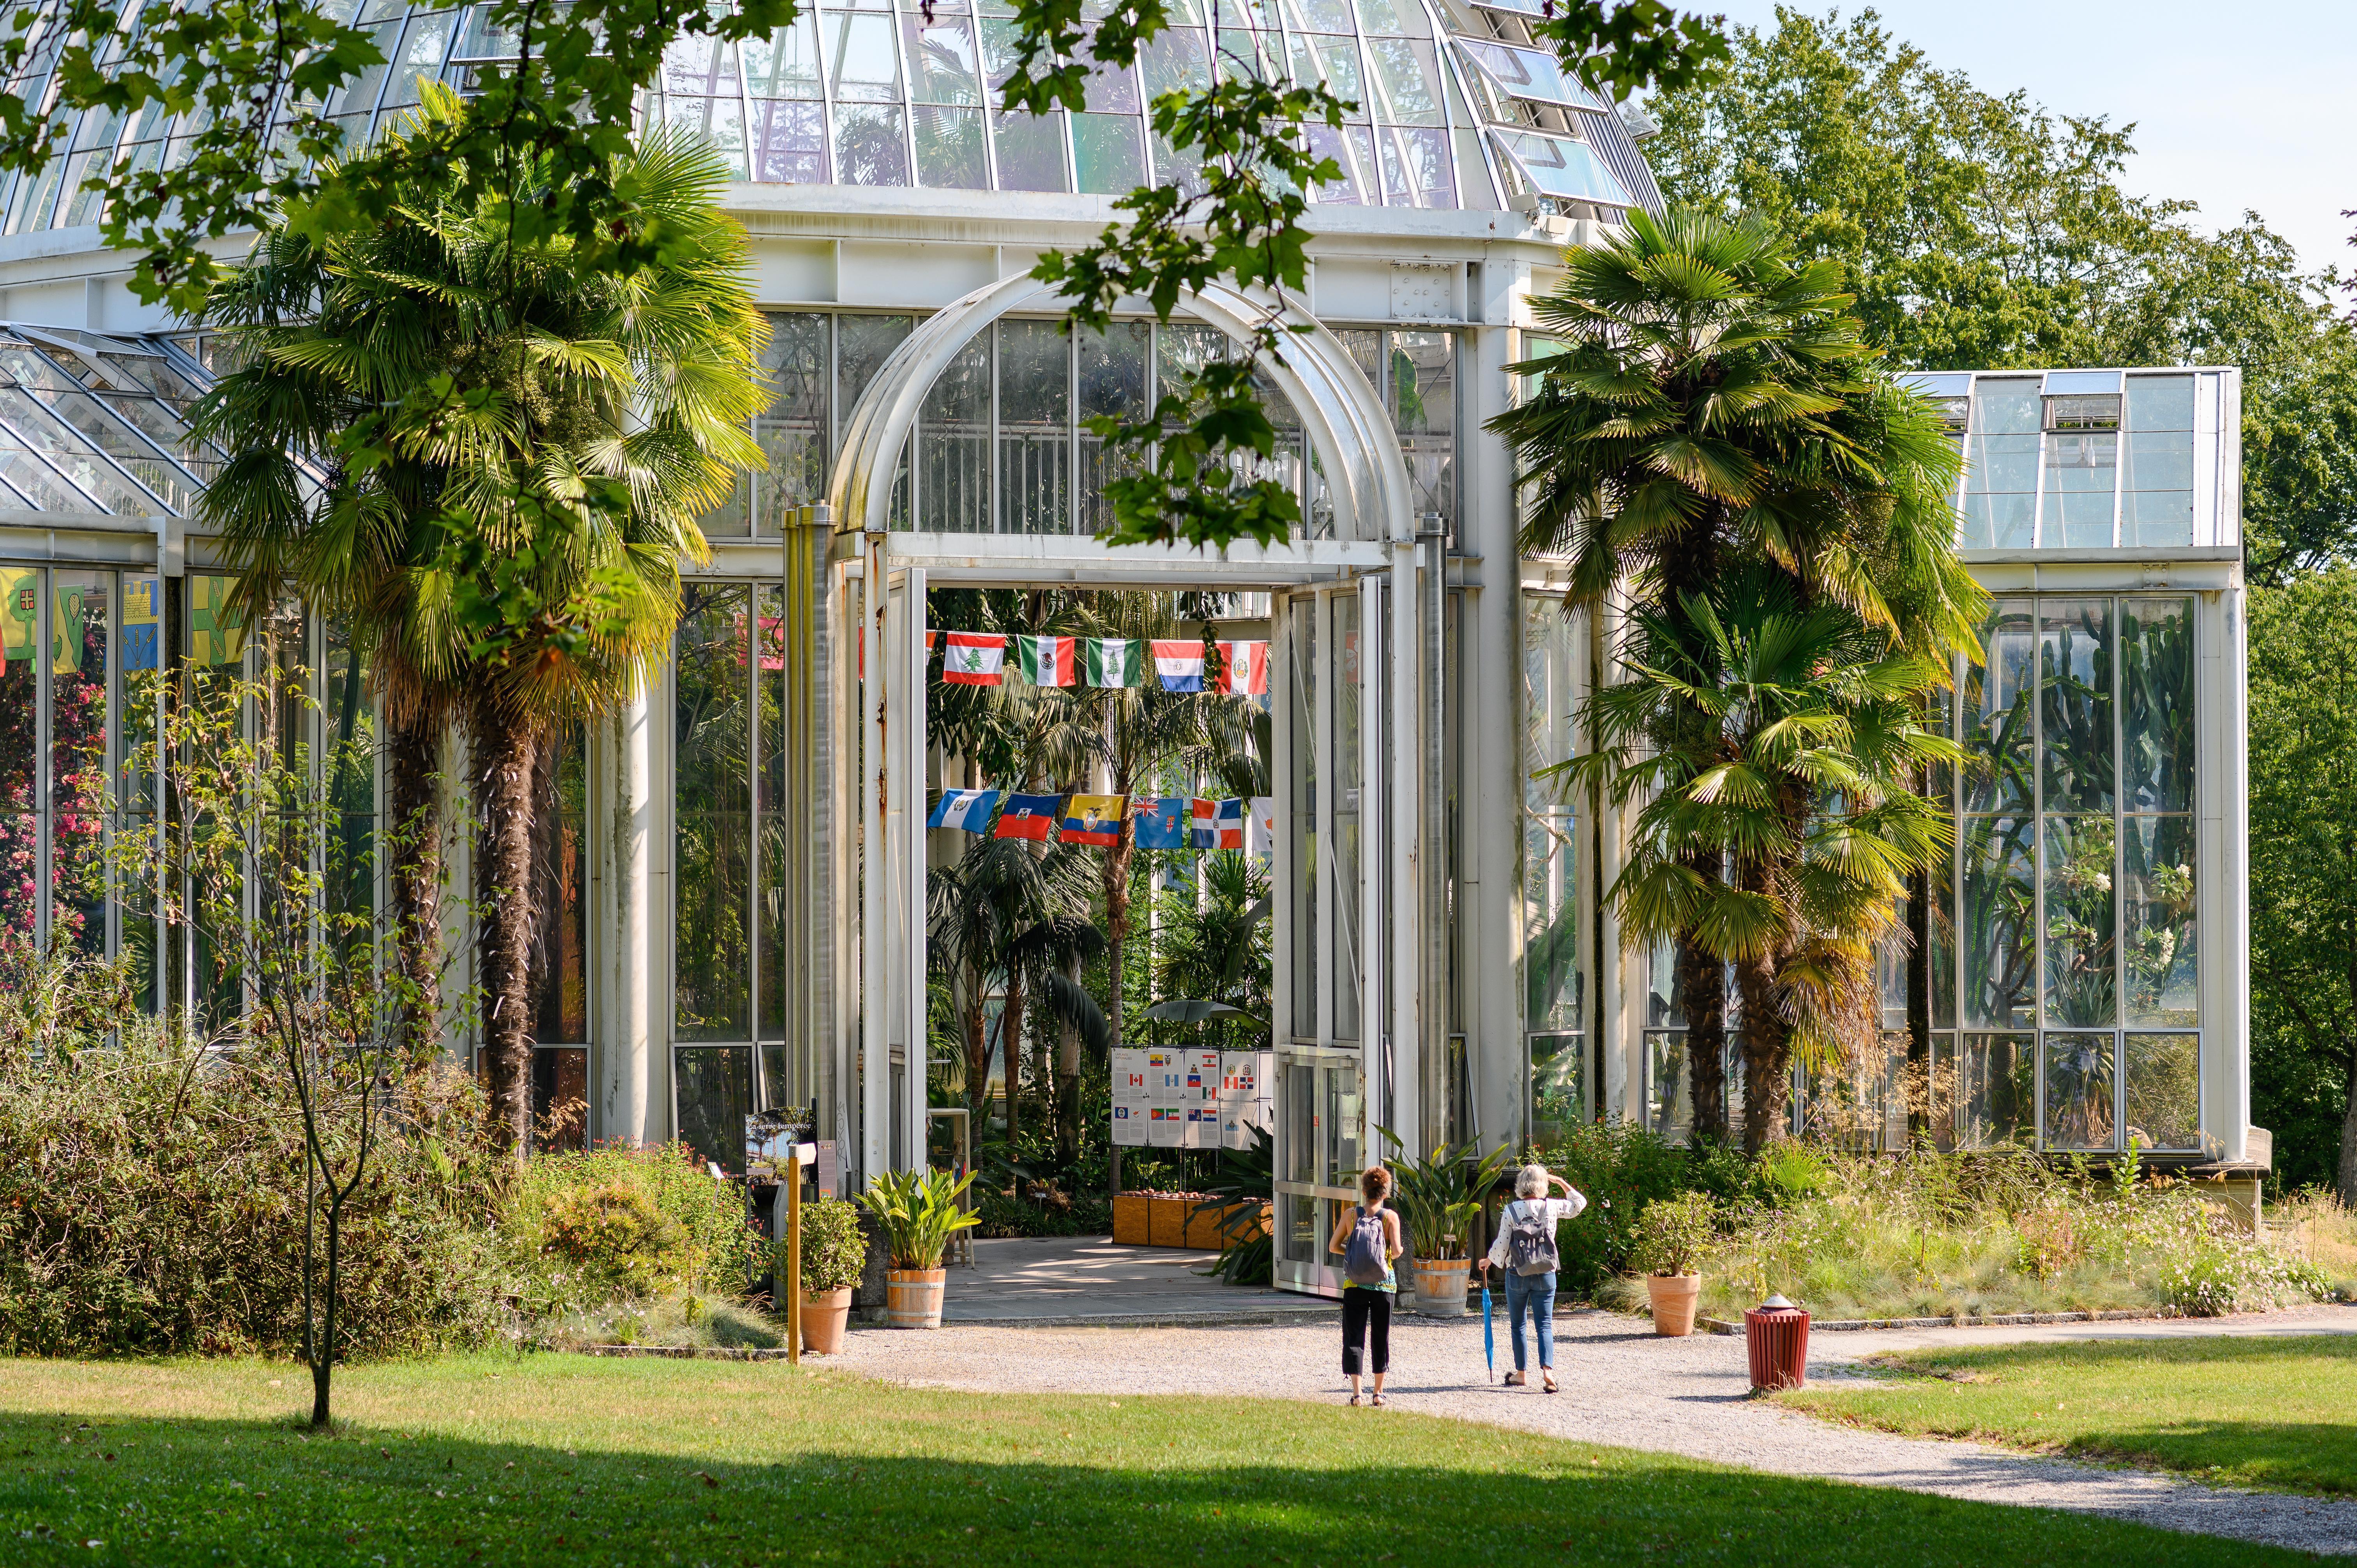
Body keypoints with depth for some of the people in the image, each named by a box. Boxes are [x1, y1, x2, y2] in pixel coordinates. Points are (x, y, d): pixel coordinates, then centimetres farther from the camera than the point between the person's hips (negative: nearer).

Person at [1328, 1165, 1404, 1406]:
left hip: (1354, 1285, 0)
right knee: (1381, 1338, 12)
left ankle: (1356, 1393, -8)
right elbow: (1396, 1250, -15)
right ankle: (1378, 1393, 17)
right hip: (1383, 1285, 0)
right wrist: (1400, 1251, 8)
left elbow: (1333, 1246, 1)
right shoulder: (1390, 1217, -6)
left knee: (1353, 1337, 3)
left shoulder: (1351, 1215, -1)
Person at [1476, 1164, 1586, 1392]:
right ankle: (1547, 1368, -20)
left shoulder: (1511, 1211, -8)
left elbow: (1502, 1245, -4)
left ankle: (1521, 1373, 19)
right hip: (1545, 1276, 1)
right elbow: (1579, 1203, 14)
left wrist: (1489, 1261, 14)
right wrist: (1561, 1182, 22)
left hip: (1517, 1276, -1)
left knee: (1518, 1325, 13)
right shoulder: (1552, 1207, -4)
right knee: (1545, 1325, 0)